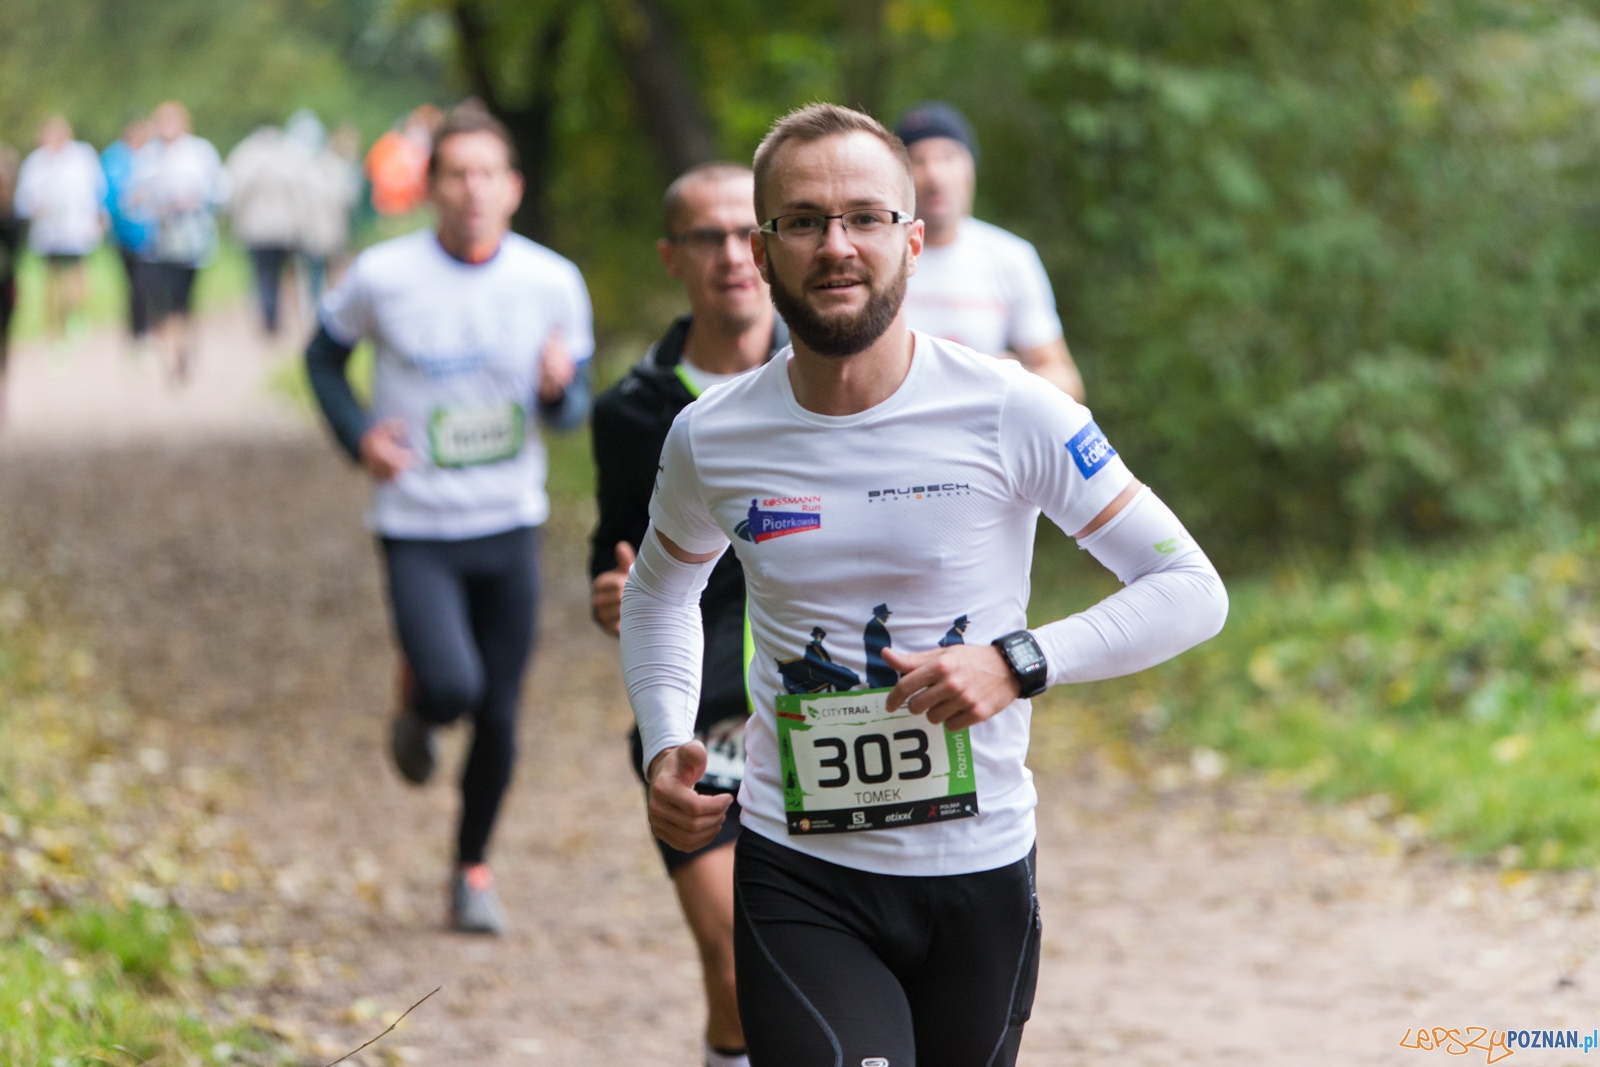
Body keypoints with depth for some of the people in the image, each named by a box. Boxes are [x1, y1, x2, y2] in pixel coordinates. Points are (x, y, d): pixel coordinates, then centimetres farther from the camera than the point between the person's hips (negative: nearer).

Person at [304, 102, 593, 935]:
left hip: (510, 527, 2)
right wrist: (358, 435, -9)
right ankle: (415, 709, 16)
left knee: (499, 718, 5)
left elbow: (574, 410, 7)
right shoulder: (382, 277, -8)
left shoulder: (553, 283, -2)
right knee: (452, 687, -22)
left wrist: (560, 390, -18)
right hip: (416, 529, -2)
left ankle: (472, 868, 28)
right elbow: (325, 356, 9)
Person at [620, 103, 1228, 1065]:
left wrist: (1019, 662, -20)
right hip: (797, 878, 0)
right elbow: (660, 592, 21)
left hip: (978, 871, 0)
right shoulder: (712, 441, -1)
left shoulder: (1010, 415, -9)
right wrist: (666, 748, 3)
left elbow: (1192, 591, -6)